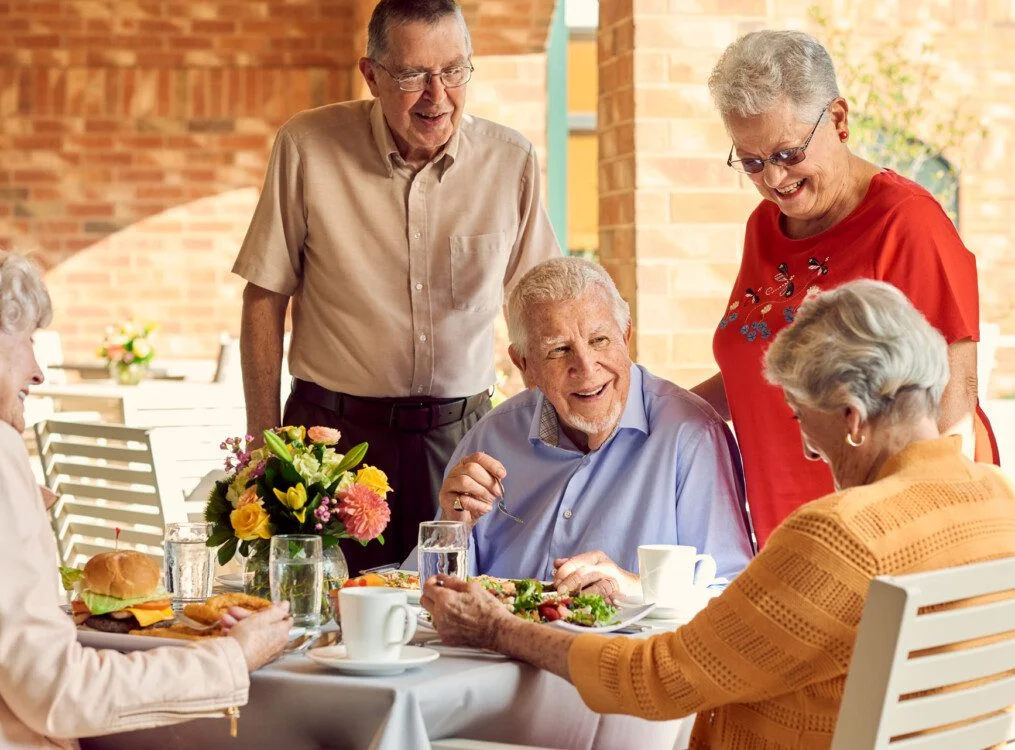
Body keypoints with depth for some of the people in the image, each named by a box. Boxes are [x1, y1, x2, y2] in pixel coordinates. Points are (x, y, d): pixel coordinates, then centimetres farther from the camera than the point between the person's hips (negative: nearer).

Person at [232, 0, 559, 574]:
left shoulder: (512, 162, 0)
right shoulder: (307, 149, -5)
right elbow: (265, 298, 1)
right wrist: (264, 442, -2)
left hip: (460, 437, 2)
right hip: (335, 433, -1)